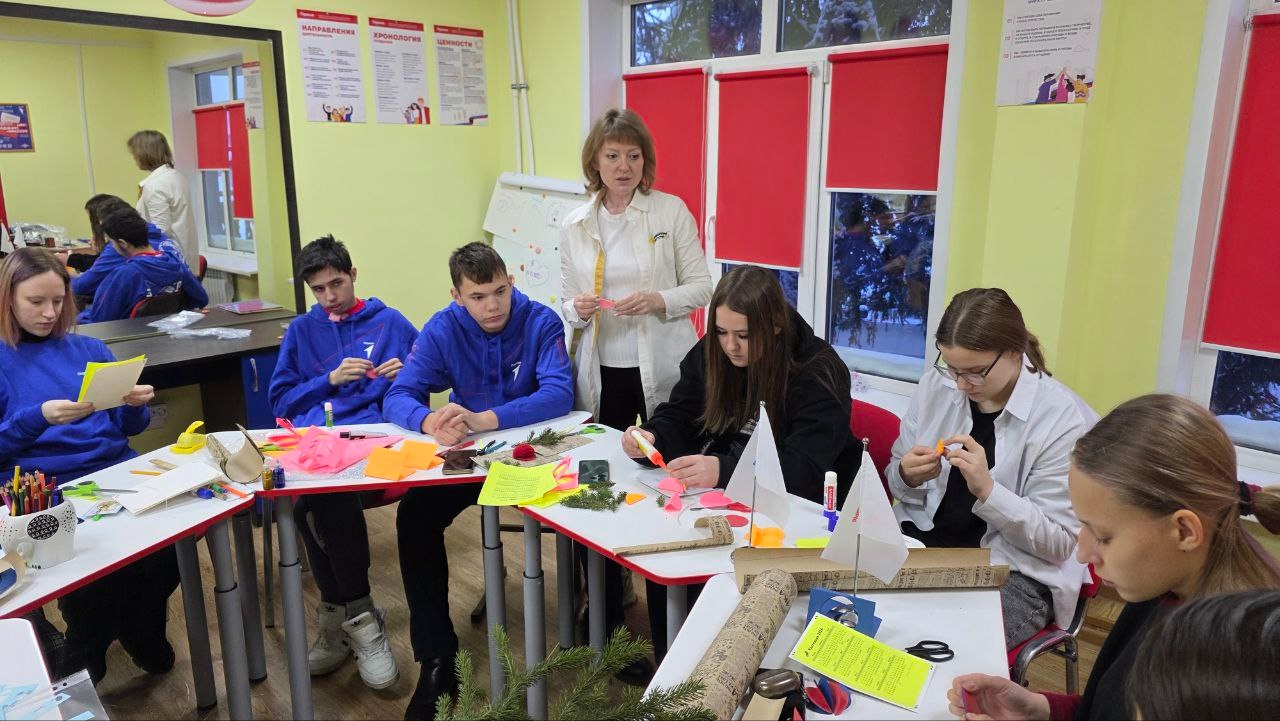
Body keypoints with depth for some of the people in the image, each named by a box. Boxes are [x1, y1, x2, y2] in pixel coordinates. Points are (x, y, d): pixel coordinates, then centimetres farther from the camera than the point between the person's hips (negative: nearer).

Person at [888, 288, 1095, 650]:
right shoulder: (936, 384, 1)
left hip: (1014, 570, -4)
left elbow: (1059, 541, -10)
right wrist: (907, 476, -13)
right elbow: (897, 479, 12)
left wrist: (987, 490, -25)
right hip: (919, 540, 5)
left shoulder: (1063, 418, -12)